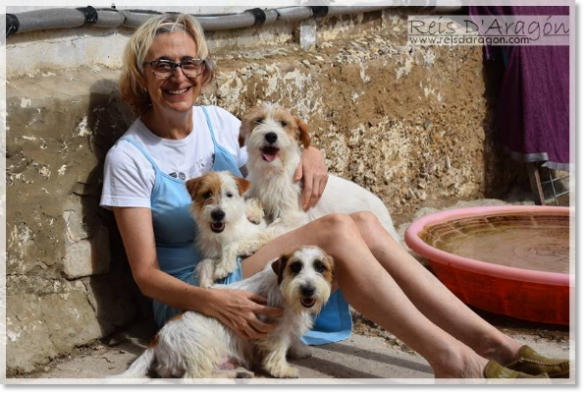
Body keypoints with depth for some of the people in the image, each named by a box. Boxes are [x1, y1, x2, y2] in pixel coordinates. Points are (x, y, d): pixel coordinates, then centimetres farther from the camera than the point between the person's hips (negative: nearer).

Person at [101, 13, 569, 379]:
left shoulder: (217, 122, 4)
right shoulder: (129, 157, -10)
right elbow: (145, 273, -13)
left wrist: (310, 155, -8)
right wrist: (210, 300, -31)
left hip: (250, 262, 5)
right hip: (192, 296, -5)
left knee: (363, 223, -21)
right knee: (336, 229, -28)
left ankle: (497, 344, -24)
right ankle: (451, 358, -30)